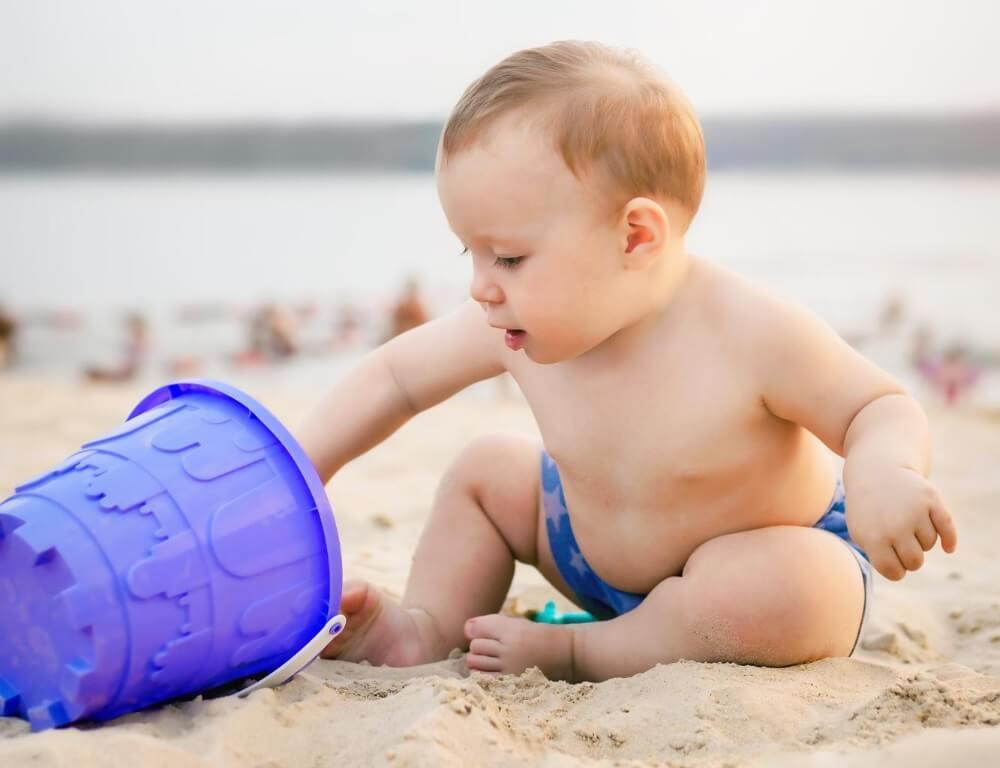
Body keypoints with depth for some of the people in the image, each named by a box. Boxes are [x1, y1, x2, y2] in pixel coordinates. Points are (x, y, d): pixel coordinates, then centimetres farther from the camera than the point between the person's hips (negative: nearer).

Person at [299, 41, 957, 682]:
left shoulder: (751, 335, -34)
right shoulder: (517, 327, -19)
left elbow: (884, 408, -21)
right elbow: (393, 377, -5)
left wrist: (882, 472, -45)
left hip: (771, 561, -5)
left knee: (787, 592, -37)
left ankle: (569, 652, -18)